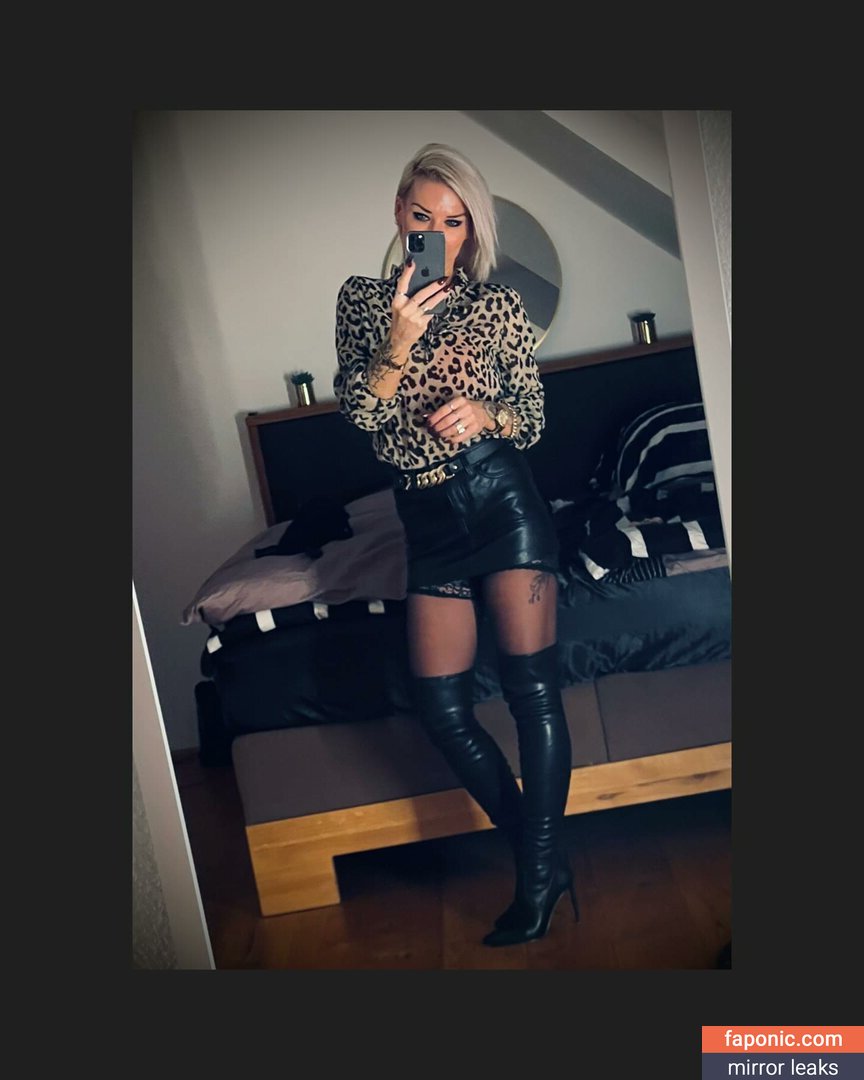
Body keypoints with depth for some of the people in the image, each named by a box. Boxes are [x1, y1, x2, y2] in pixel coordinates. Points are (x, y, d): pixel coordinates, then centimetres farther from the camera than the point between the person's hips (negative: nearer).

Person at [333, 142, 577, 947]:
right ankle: (543, 859, 18)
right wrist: (397, 344, -18)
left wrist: (486, 414, -14)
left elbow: (533, 419, 7)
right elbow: (357, 409, -2)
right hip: (428, 520, 3)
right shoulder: (362, 300, 8)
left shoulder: (498, 306, 3)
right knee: (440, 704, 1)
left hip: (502, 502, -2)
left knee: (532, 684, -6)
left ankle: (538, 877, 7)